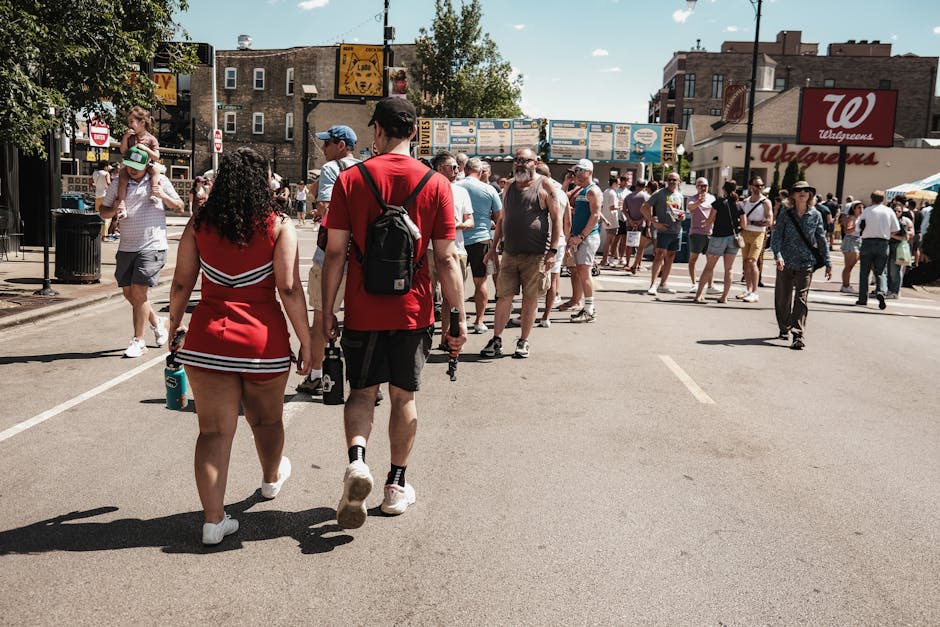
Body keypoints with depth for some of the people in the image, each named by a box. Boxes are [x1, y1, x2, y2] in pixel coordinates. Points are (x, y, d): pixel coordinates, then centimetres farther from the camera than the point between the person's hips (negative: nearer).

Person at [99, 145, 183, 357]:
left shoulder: (159, 180, 2)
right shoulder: (118, 183, 9)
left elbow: (180, 207, 7)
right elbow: (103, 212, 13)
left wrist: (163, 196, -12)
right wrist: (114, 210, -10)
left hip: (152, 246, -4)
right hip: (126, 247, 5)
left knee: (138, 292, -9)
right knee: (129, 293, 9)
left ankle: (138, 341, 2)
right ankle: (157, 322, 33)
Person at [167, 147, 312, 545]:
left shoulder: (199, 224, 3)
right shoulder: (278, 225, -6)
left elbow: (181, 283, 6)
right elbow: (289, 289, -11)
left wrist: (175, 323, 21)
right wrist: (305, 339, -4)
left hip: (208, 338, 2)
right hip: (264, 339, -1)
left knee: (214, 430, 5)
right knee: (266, 419, 22)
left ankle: (213, 519, 4)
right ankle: (272, 479, 47)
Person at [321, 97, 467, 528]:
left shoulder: (350, 178, -4)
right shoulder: (436, 184, -4)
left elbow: (335, 252, -5)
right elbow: (446, 258, -6)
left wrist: (327, 311, 3)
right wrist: (459, 315, 0)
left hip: (363, 311, -1)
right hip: (413, 311, 1)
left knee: (361, 391, 15)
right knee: (404, 396, 14)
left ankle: (357, 460, -9)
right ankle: (397, 485, 23)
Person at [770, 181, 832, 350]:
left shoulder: (815, 215, 2)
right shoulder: (786, 213, 1)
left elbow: (822, 240, 8)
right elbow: (777, 236, -5)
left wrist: (828, 263, 8)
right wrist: (778, 255, -21)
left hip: (806, 263, -1)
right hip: (785, 262, 1)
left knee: (801, 299, -8)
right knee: (782, 298, 10)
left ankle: (799, 336, -9)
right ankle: (784, 328, 33)